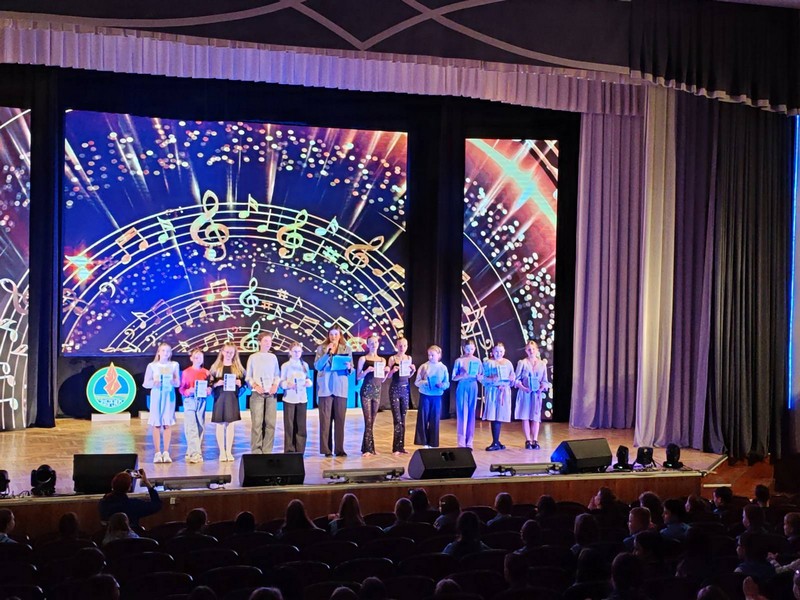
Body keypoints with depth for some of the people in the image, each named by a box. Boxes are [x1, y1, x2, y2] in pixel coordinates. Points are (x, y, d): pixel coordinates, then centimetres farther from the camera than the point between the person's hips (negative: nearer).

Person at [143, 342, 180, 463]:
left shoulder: (174, 365, 7)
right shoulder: (152, 366, 4)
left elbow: (178, 382, 6)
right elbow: (146, 383, 3)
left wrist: (172, 382, -16)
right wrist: (154, 383, -17)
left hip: (169, 396, 1)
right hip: (156, 395, -1)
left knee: (167, 424, -2)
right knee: (156, 424, -1)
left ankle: (166, 452, 2)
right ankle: (158, 452, 3)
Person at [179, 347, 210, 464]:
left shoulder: (206, 372, 8)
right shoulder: (186, 372, 2)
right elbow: (182, 389, 3)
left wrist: (208, 391, -8)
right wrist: (189, 391, -16)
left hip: (201, 401, 3)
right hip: (190, 401, -3)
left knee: (200, 428, 3)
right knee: (191, 428, -10)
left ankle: (191, 452, 12)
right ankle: (195, 453, -13)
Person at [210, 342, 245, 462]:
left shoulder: (238, 367, 8)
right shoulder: (216, 366, 5)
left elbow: (244, 383, 10)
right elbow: (210, 383, 5)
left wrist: (239, 383, -10)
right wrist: (217, 384, -14)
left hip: (232, 399, 1)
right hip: (219, 398, -1)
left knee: (230, 424, 3)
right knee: (220, 425, 1)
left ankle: (229, 452, 10)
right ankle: (222, 452, 8)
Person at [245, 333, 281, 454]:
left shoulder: (273, 357, 14)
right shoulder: (253, 357, 6)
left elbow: (277, 375, 16)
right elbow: (248, 377, 5)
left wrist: (275, 385, -2)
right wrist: (255, 386, -11)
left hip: (271, 394, 3)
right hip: (257, 394, -3)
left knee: (270, 423, -1)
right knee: (257, 423, -9)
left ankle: (267, 451, 3)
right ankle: (256, 451, -6)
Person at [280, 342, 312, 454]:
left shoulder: (305, 365, 11)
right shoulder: (285, 366, 1)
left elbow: (308, 379, 15)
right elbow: (281, 382, -2)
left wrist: (309, 382, -7)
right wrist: (288, 385, -22)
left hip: (302, 398, 3)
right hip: (289, 399, -3)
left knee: (301, 425, 2)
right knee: (289, 425, -3)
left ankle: (300, 451, 8)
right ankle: (289, 450, 2)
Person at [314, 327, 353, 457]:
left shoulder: (347, 349, 10)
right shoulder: (321, 348, 6)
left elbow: (351, 369, 10)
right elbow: (317, 366, -5)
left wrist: (349, 368, -13)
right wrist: (327, 353, -14)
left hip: (341, 388, 2)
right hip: (325, 387, -2)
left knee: (340, 418, 1)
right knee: (325, 419, -5)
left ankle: (339, 448, 6)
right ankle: (326, 449, -2)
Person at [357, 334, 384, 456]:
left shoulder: (382, 360, 12)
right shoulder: (363, 359, -1)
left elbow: (382, 380, 15)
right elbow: (358, 377, -3)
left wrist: (386, 372, -3)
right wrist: (367, 371, -19)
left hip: (377, 391, 5)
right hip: (366, 390, -5)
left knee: (372, 421, 7)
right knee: (368, 420, -7)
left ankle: (368, 448, 12)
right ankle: (368, 448, -3)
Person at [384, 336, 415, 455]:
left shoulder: (409, 358, 8)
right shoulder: (392, 358, -5)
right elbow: (388, 376, -2)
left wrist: (413, 370, -3)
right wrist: (393, 370, -22)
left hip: (405, 389, 5)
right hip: (395, 389, -5)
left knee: (403, 419, 7)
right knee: (397, 419, -7)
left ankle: (401, 446, 13)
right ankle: (396, 448, -3)